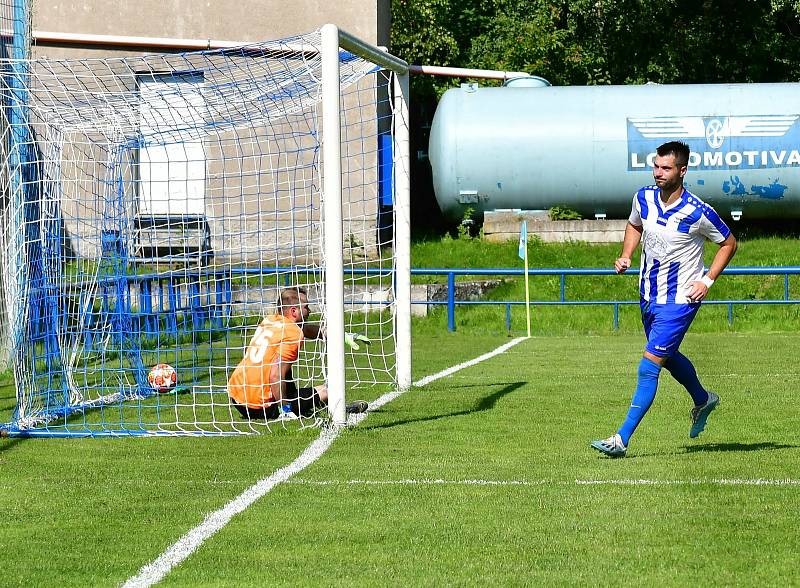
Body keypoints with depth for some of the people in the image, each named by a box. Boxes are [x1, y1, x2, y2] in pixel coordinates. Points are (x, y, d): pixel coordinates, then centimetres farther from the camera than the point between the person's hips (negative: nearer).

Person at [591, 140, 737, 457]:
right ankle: (703, 400, 52)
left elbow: (729, 243, -4)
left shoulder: (698, 213, -20)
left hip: (680, 301, -7)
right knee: (668, 357, 24)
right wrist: (626, 255, 0)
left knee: (649, 366, -12)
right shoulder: (644, 198, -5)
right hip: (649, 296, 7)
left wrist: (707, 280, -12)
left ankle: (621, 439, -11)